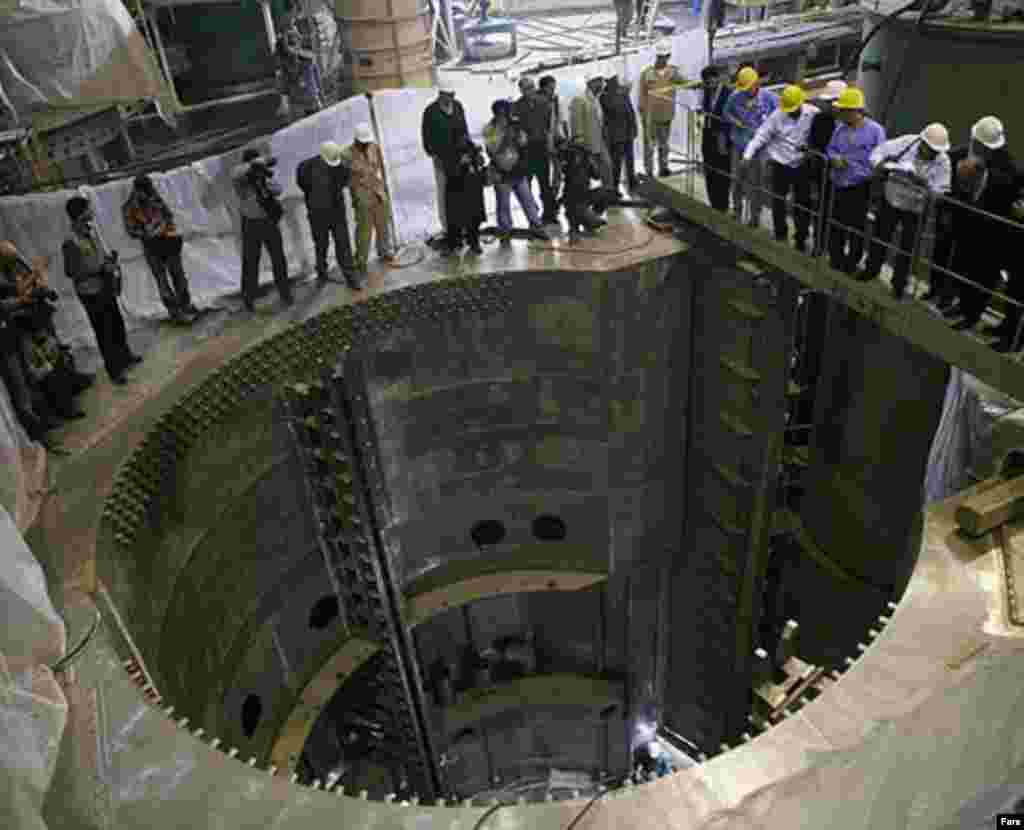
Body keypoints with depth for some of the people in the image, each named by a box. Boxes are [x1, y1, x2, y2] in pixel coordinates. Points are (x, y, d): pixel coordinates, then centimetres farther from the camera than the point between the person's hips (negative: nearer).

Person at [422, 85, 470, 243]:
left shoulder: (458, 106, 7)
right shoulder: (431, 111, -8)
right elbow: (426, 134, -6)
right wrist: (432, 153, -11)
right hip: (441, 157, -4)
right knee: (444, 191, -3)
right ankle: (446, 225, 4)